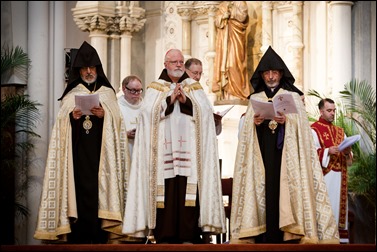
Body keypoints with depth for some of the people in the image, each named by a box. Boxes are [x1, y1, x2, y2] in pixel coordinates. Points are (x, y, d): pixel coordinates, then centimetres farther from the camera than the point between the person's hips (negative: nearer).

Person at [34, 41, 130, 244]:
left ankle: (100, 239, -10)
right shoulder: (71, 95, 16)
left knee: (99, 192, -9)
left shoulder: (107, 93, 14)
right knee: (79, 191, -8)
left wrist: (104, 115, -13)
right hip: (77, 154, 1)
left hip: (100, 153, -1)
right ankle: (78, 239, -8)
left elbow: (116, 123, 5)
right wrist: (71, 117, -11)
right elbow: (61, 125, 8)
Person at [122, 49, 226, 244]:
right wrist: (169, 100, -11)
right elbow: (148, 112, -4)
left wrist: (186, 101, -10)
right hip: (163, 150, -1)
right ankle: (164, 235, -2)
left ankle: (187, 235, -3)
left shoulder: (195, 88, 15)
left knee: (188, 190, -5)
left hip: (188, 148, 1)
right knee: (164, 191, -5)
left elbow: (206, 111, 1)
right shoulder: (155, 88, 12)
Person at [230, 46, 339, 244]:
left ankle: (288, 239, -12)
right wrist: (254, 122, -10)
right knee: (263, 190, -7)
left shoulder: (293, 97, 10)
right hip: (262, 155, 2)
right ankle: (264, 240, -7)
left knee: (285, 191, -12)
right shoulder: (255, 99, 17)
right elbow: (245, 132, 10)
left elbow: (301, 126, 0)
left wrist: (287, 120, -18)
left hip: (285, 155, -2)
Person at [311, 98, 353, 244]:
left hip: (339, 176, 6)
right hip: (324, 176, -6)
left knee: (338, 203, 2)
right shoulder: (314, 130, 2)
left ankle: (340, 236, 2)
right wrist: (328, 151, -20)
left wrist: (347, 151, -5)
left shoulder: (340, 131, 20)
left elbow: (349, 156, 17)